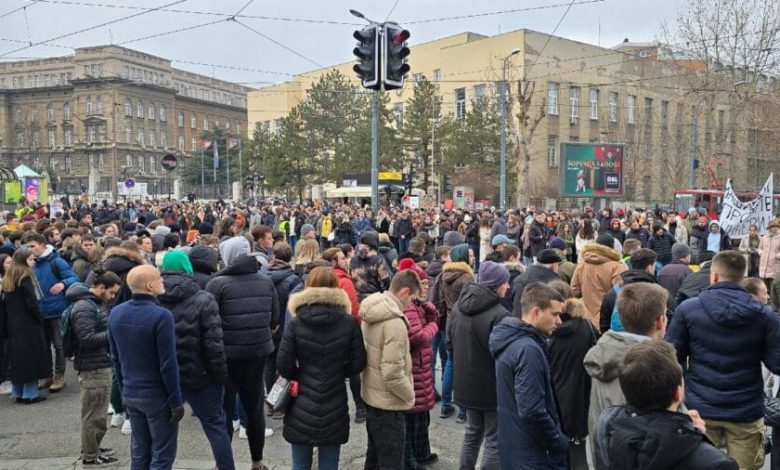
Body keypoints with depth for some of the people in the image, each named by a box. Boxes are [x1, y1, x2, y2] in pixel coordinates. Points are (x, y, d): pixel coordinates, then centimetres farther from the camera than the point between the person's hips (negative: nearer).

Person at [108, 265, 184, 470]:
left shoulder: (115, 313, 2)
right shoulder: (161, 316, -21)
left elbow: (116, 358, 10)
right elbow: (168, 364, -19)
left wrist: (125, 387, 19)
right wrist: (176, 401, -11)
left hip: (130, 395, 7)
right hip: (157, 396, -7)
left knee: (139, 453, 17)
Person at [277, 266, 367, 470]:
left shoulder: (296, 322, -9)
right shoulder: (349, 322, -6)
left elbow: (283, 365, -8)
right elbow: (358, 363, -3)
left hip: (301, 410, -1)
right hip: (334, 410, 1)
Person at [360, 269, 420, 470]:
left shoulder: (371, 314, 3)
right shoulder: (395, 322, -26)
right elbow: (392, 373, -27)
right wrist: (410, 395, -12)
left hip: (371, 396, 9)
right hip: (389, 403, -9)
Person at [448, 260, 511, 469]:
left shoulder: (459, 306, 2)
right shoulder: (498, 313, -23)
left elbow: (450, 343, 11)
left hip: (466, 384, 7)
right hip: (492, 387, -7)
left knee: (472, 432, 23)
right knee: (494, 441, 5)